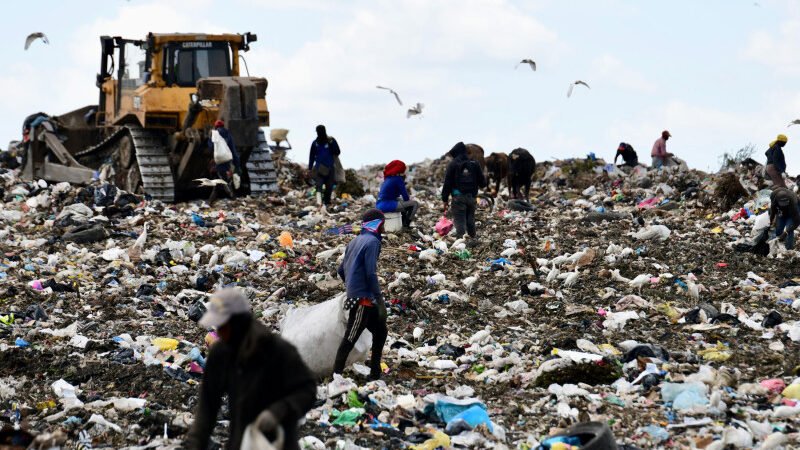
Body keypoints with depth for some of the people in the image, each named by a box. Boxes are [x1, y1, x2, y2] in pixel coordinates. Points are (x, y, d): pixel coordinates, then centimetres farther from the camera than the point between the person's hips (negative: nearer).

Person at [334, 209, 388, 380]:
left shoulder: (355, 242, 15)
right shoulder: (372, 242, -11)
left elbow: (341, 269, 18)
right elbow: (371, 273, -18)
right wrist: (380, 301, -17)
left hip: (355, 295, 9)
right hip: (363, 298, -9)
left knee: (380, 332, 15)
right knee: (351, 338, -6)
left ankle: (375, 374, 18)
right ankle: (336, 375, -5)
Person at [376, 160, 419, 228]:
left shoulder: (388, 178, 19)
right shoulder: (398, 179, -7)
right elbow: (405, 195, -6)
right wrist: (408, 200, 13)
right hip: (387, 205, -10)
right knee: (415, 204, -7)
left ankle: (403, 223, 27)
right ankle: (406, 225, -4)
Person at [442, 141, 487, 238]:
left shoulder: (452, 165, -5)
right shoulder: (474, 164, 5)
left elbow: (447, 183, -7)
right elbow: (483, 183, 8)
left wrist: (445, 199, -2)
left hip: (458, 197, -4)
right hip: (472, 197, 4)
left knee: (459, 220, -4)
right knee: (470, 219, 16)